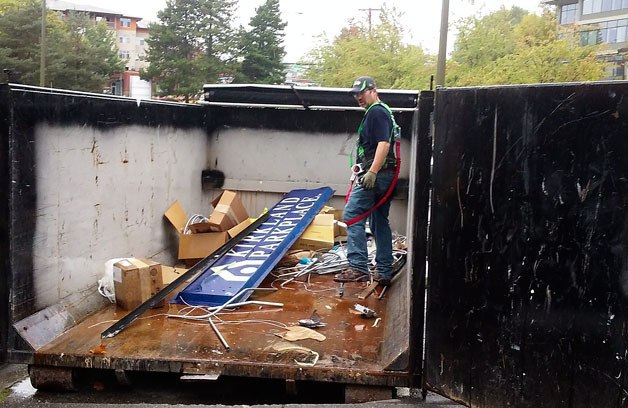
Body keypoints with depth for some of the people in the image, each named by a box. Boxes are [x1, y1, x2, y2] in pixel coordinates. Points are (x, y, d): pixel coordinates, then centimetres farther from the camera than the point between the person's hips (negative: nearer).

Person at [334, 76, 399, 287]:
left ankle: (358, 267, -18)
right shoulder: (384, 112, 24)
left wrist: (372, 171, -27)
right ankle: (384, 272, 16)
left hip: (375, 175, -11)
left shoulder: (376, 112, -8)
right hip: (385, 175, 11)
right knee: (380, 222, 12)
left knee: (352, 215, -13)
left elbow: (384, 143, -20)